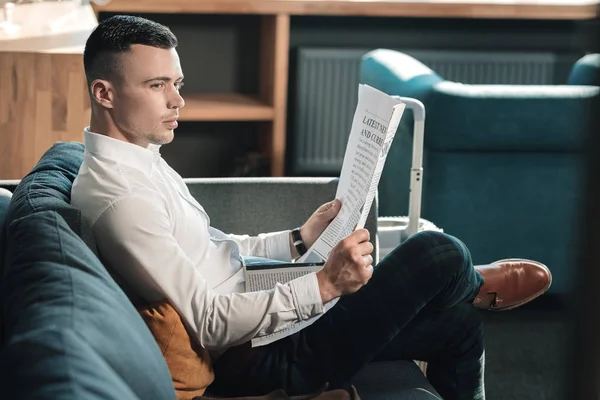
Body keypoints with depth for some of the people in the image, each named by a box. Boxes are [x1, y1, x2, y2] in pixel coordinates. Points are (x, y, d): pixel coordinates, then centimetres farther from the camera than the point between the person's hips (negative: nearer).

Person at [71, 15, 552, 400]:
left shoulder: (140, 160, 9)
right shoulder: (118, 198, -25)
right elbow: (211, 323, -27)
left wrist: (299, 239, 5)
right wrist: (324, 284, -28)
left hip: (265, 326, 10)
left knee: (458, 323, 17)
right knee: (440, 254, -13)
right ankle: (474, 286, 23)